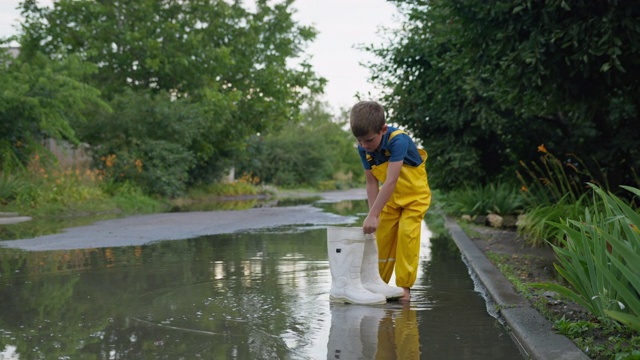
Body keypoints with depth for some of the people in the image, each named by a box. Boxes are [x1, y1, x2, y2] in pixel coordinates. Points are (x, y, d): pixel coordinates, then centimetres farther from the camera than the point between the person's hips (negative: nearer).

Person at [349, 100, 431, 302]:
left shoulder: (398, 140, -35)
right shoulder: (364, 148, -16)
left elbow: (391, 181, -40)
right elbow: (372, 183, -12)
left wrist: (372, 216, -43)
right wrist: (374, 215, -21)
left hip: (415, 193, -5)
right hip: (389, 197, 6)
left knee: (407, 234, -15)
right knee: (382, 235, 6)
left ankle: (404, 286, -7)